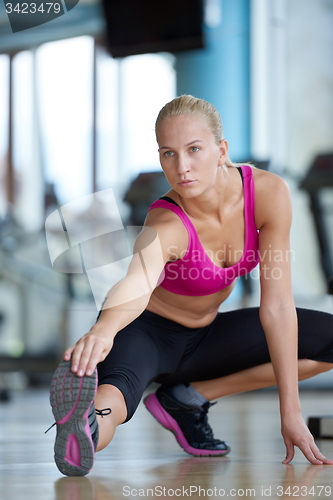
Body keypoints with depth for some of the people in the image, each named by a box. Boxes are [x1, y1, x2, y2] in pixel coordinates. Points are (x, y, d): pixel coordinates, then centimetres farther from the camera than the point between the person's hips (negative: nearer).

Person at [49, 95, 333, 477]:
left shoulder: (268, 192, -21)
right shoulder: (167, 226, -31)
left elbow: (277, 305, -19)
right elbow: (138, 281, -54)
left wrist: (290, 413, -20)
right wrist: (103, 330, -78)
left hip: (206, 334, 6)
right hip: (149, 332, -6)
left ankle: (188, 396, -6)